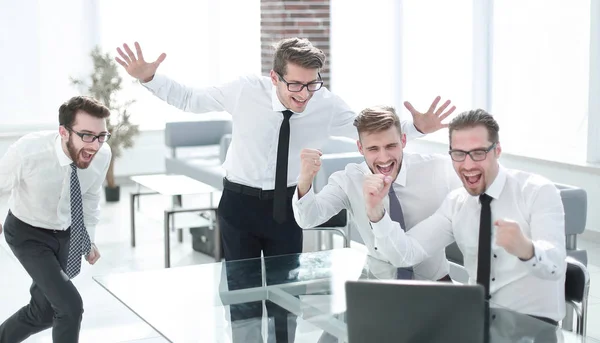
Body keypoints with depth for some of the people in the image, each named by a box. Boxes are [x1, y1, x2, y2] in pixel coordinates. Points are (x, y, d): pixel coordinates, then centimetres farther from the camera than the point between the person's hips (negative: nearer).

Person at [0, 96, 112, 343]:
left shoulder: (103, 154, -21)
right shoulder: (28, 151, -34)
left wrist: (89, 237, 9)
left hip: (64, 234, 5)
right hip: (28, 235, -5)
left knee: (44, 312, 16)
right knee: (70, 306, -17)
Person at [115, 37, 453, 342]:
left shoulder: (328, 105, -16)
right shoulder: (245, 90, -19)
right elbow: (190, 99, -6)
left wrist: (415, 128, -20)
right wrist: (149, 78, -18)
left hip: (287, 205, 2)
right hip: (240, 203, -2)